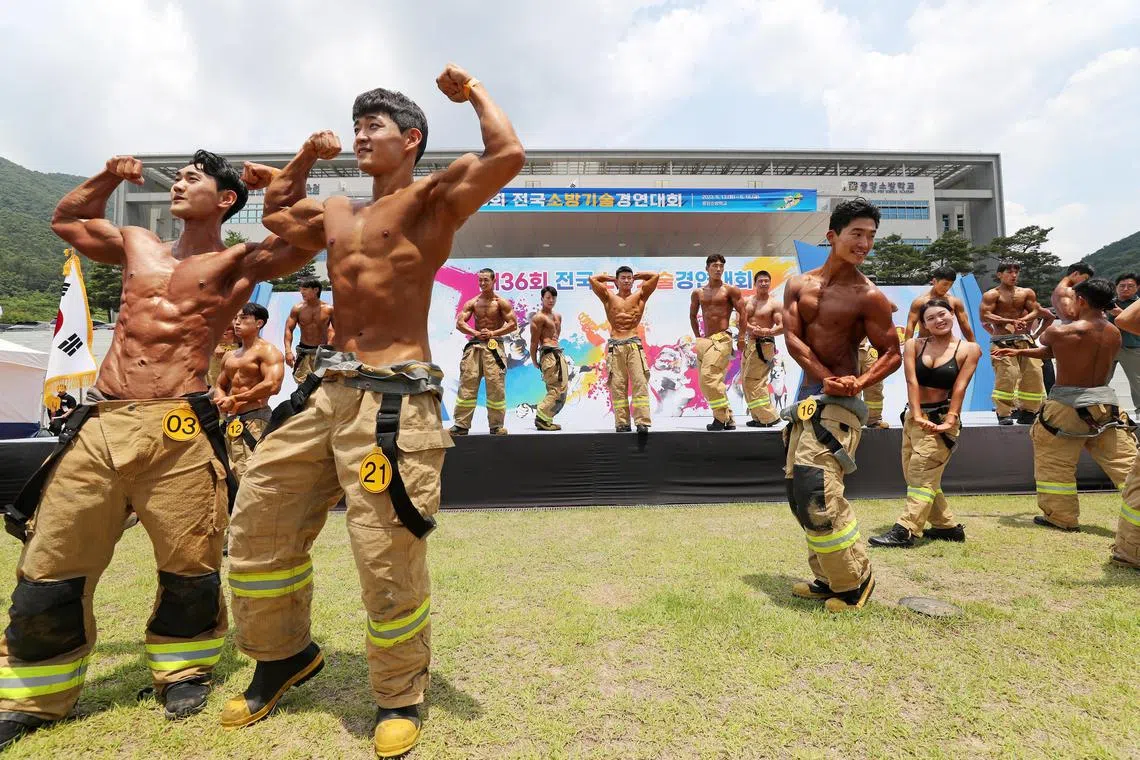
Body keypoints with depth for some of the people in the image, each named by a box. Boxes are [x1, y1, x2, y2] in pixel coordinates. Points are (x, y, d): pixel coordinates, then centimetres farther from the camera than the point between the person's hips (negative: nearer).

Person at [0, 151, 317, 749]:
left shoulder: (238, 263, 4)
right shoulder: (137, 246, 20)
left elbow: (308, 239, -8)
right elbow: (65, 220, 36)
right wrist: (108, 177, 25)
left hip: (177, 429, -5)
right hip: (97, 424, 5)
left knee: (188, 565, 3)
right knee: (48, 570, 12)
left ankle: (182, 671, 28)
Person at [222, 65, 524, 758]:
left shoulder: (432, 199, 0)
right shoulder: (336, 212, 21)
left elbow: (510, 156, -15)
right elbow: (274, 211, 40)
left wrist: (472, 89, 2)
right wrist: (307, 158, 29)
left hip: (393, 399, -8)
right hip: (327, 390, 8)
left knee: (389, 563, -3)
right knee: (258, 531, 16)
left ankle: (401, 699, 24)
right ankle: (285, 655, 40)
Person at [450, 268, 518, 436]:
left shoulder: (502, 302, 3)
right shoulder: (472, 303, 11)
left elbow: (513, 324, -3)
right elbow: (459, 323, 4)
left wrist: (493, 333, -12)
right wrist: (476, 333, -11)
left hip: (494, 345, -3)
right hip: (474, 345, 3)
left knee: (496, 385, -7)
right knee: (467, 384, -1)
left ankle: (496, 425, 1)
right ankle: (461, 424, 4)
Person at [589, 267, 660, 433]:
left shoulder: (639, 296, 14)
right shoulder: (609, 298, 14)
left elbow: (656, 276, 10)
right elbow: (592, 279, 8)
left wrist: (637, 276, 21)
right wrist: (611, 278, 20)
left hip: (634, 345, 0)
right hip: (615, 346, 1)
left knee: (640, 383, -10)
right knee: (617, 386, -2)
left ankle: (642, 422, -13)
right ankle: (622, 423, 2)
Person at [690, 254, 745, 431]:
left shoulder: (730, 289, 1)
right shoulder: (698, 293, 13)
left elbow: (742, 312, -2)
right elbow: (692, 316, 24)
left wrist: (741, 336, -7)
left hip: (722, 340, -6)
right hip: (704, 341, 7)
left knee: (708, 376, -21)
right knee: (709, 381, 8)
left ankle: (722, 417, -10)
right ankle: (728, 419, 19)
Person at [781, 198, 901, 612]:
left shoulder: (869, 296, -5)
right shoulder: (799, 284, 7)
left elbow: (893, 354, -3)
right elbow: (792, 338, -4)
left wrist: (858, 383, -21)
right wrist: (827, 378, -16)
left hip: (837, 404, -6)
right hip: (806, 396, 6)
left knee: (817, 493, -14)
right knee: (800, 491, 12)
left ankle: (854, 580, 9)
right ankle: (829, 579, 28)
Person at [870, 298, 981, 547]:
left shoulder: (969, 349, 0)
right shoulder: (914, 345, 5)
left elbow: (960, 387, -8)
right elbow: (912, 381, -5)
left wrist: (950, 420, -18)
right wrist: (917, 415, -16)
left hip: (941, 417, -5)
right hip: (913, 416, 5)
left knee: (922, 474, -11)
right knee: (913, 476, 10)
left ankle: (905, 530, -12)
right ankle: (947, 526, 23)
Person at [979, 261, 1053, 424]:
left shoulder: (1026, 293, 16)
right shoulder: (992, 295, 1)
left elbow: (1036, 312, 6)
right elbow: (984, 317, -11)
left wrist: (1021, 320, -14)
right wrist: (1010, 321, -15)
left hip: (1025, 340, 5)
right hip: (1002, 342, -5)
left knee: (1033, 374, 0)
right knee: (1006, 375, -16)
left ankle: (1027, 412, 12)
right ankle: (1004, 414, -10)